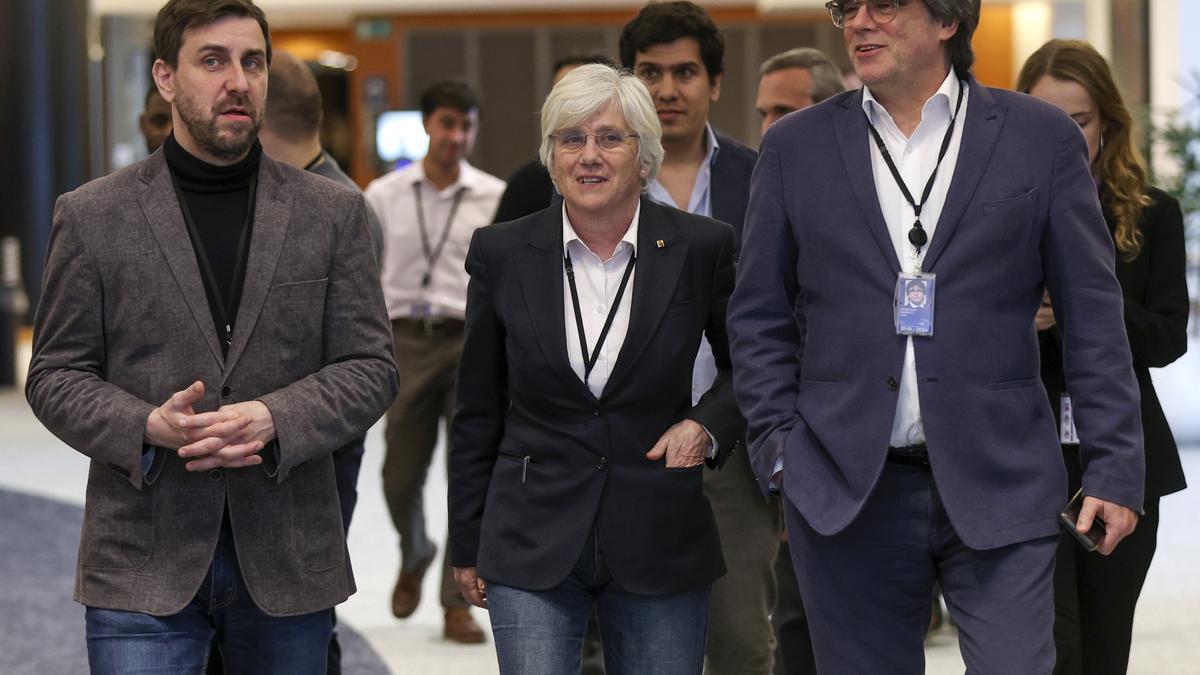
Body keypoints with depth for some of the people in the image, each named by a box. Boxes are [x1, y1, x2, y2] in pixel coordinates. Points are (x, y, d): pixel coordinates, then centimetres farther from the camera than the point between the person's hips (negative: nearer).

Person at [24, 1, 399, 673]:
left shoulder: (333, 213, 7)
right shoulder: (93, 216, 4)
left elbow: (371, 367, 3)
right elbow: (55, 375, 3)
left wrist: (273, 420, -15)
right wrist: (148, 427, -16)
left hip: (287, 561, 2)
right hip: (145, 563, -2)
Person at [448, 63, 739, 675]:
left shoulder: (701, 250, -2)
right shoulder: (502, 253, 1)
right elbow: (477, 412, 8)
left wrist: (707, 424, -7)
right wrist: (467, 545, 10)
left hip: (661, 545, 0)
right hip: (532, 546, 0)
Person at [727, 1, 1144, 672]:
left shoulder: (1042, 138, 4)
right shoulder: (796, 146, 8)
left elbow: (1094, 318, 4)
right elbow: (759, 317, 11)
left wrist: (1115, 468, -2)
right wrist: (781, 451, 1)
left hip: (999, 490, -1)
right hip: (846, 492, 2)